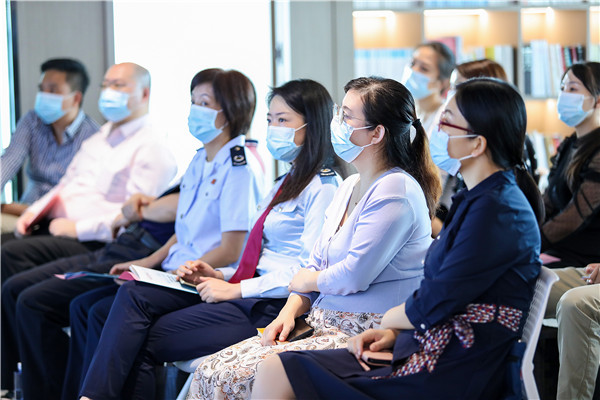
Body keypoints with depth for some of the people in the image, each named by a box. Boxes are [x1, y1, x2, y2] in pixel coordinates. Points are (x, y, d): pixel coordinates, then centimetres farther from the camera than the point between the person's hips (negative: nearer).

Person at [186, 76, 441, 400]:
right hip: (322, 324, 9)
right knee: (210, 373, -5)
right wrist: (290, 310, 2)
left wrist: (305, 280, 1)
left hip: (362, 335, -9)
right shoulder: (349, 188, 18)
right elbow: (316, 264, 20)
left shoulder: (395, 192, -14)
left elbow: (353, 275, -19)